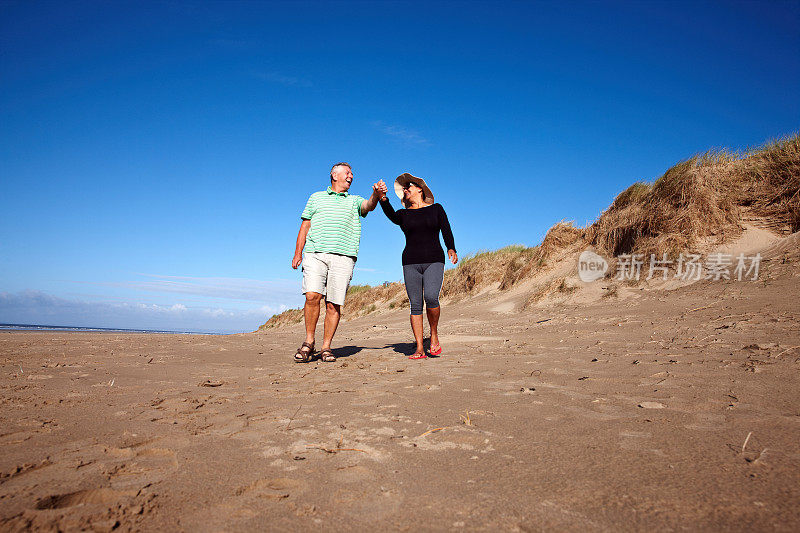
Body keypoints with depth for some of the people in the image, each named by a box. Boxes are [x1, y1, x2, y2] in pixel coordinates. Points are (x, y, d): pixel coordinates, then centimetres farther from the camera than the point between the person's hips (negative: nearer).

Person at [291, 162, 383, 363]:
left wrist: (376, 195, -24)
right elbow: (305, 226, 19)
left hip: (343, 257, 1)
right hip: (315, 254, 0)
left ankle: (326, 347, 6)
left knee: (334, 305, -4)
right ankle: (309, 342, -1)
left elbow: (368, 206, -1)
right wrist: (298, 253, 9)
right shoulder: (316, 198, 22)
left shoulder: (354, 201, 22)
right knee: (312, 296, -17)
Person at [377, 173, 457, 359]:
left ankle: (434, 334, 0)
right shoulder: (404, 214, 13)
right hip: (411, 263, 2)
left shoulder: (436, 209, 12)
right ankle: (419, 349, -1)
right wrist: (383, 198, -29)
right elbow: (391, 216, -11)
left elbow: (446, 231, 2)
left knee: (431, 297, -23)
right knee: (415, 304, -4)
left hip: (434, 261, -2)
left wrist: (451, 249, -17)